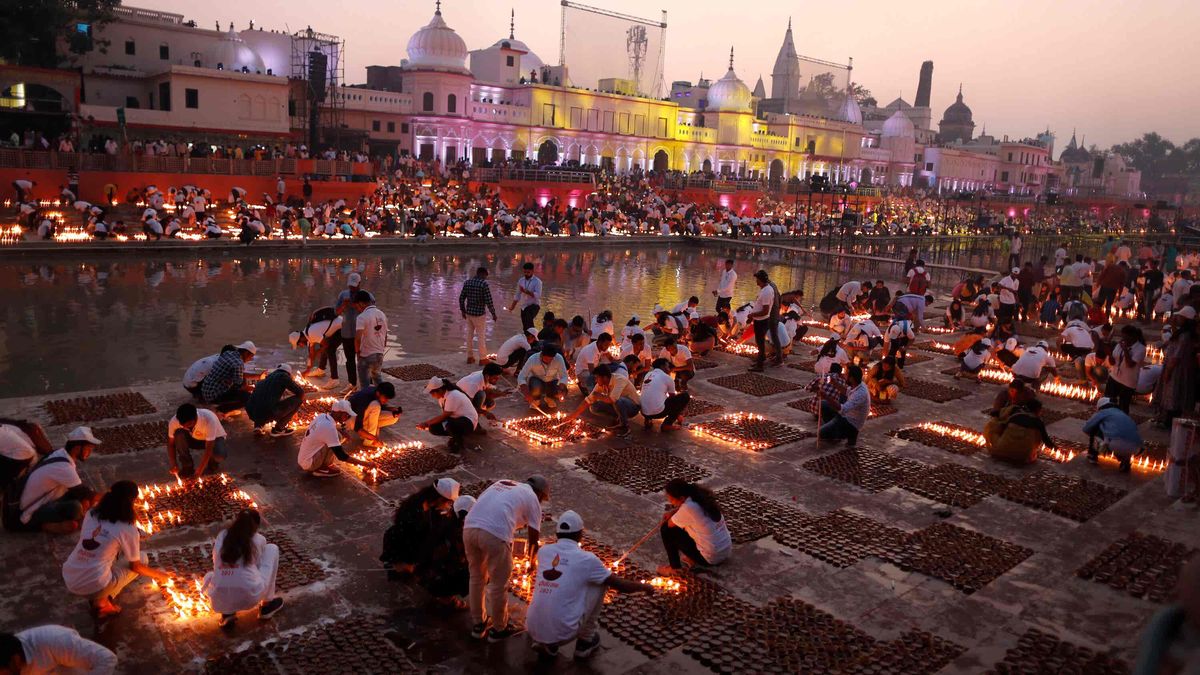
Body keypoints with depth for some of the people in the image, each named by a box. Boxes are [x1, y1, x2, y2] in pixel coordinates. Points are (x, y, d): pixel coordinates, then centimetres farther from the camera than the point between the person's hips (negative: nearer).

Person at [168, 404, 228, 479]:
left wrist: (200, 469, -39)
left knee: (220, 455, -35)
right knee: (179, 434, -29)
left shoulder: (209, 420, -38)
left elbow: (209, 449, -36)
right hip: (194, 439, 3)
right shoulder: (174, 421, -28)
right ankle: (187, 467, -10)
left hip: (214, 438, -3)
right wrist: (174, 465, -25)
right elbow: (171, 444, -15)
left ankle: (213, 463, 4)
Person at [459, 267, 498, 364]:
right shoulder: (484, 284, -14)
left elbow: (461, 298, 6)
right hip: (479, 314, -6)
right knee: (481, 336, 4)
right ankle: (482, 358, 11)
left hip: (468, 313, 6)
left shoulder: (467, 282, 4)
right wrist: (493, 313, -6)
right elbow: (488, 301, -16)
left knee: (469, 334, 15)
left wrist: (463, 310, 17)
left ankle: (469, 357, 20)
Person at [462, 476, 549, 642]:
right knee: (498, 585, 14)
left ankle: (478, 625, 38)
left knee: (476, 578, 24)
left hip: (469, 527, 6)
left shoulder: (502, 484, 31)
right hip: (495, 534, -6)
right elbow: (533, 540, 20)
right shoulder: (532, 498, 16)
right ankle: (498, 630, 30)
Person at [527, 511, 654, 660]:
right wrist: (645, 587, 23)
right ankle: (586, 642, 22)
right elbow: (620, 585, 3)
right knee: (600, 583, 12)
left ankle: (543, 644, 19)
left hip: (533, 630, 4)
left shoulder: (543, 551, 6)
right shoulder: (586, 559, -7)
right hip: (563, 633, -4)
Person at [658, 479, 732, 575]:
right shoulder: (701, 496, -1)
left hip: (711, 559, -8)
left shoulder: (688, 509, -25)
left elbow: (669, 524, -9)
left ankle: (675, 568, 9)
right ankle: (692, 558, 24)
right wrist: (673, 511, 8)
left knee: (666, 529, -2)